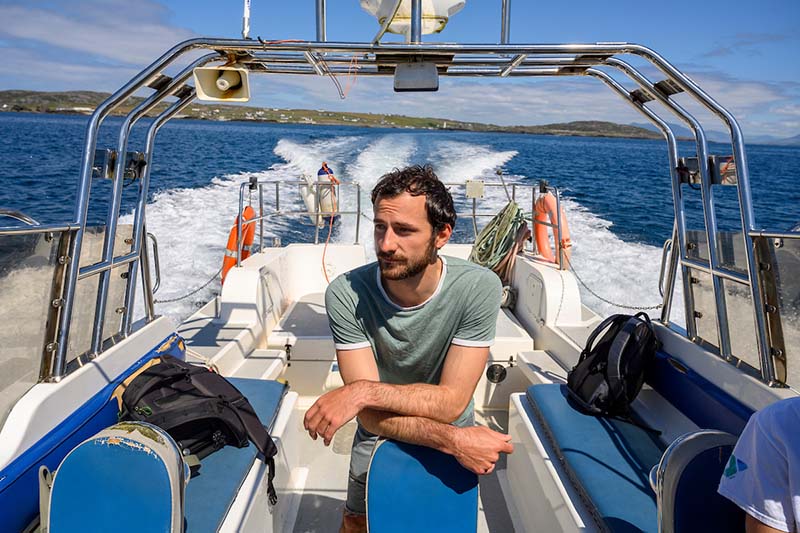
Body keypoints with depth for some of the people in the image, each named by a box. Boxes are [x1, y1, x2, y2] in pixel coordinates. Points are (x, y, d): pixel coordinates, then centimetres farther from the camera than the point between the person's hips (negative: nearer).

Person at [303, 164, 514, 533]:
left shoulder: (479, 288, -29)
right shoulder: (346, 294, -27)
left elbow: (451, 402, -29)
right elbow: (372, 417, -28)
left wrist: (364, 391, -39)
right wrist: (455, 440, -37)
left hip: (457, 439, 0)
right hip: (377, 443, 1)